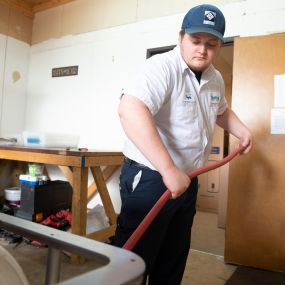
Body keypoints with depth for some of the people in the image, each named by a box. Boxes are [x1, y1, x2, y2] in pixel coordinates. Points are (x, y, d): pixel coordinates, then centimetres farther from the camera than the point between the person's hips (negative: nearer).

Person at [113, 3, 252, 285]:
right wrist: (168, 169, -39)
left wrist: (242, 131, 18)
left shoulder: (215, 79, 9)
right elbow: (130, 111, -36)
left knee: (174, 259, 22)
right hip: (149, 178, -8)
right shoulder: (162, 66, -18)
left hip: (187, 181, 8)